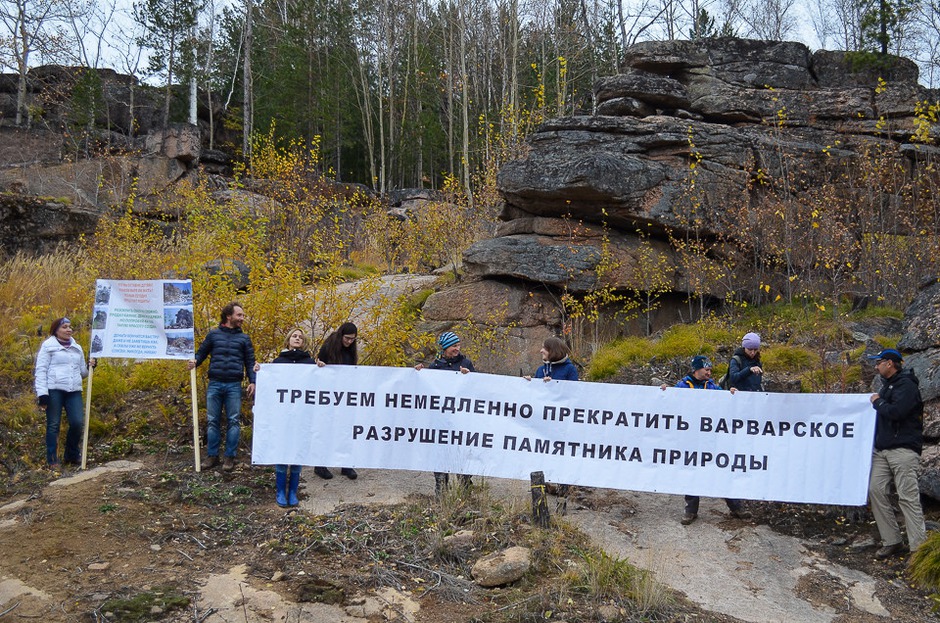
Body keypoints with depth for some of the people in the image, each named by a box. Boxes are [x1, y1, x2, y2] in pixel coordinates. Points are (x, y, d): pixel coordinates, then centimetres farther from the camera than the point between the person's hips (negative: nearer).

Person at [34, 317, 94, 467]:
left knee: (77, 423, -4)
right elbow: (41, 370, -4)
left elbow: (81, 372, 24)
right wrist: (42, 393, -12)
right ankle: (52, 460, 8)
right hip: (54, 390, -4)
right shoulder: (48, 346, 2)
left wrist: (89, 367, 2)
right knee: (53, 425, 0)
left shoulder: (77, 348, 19)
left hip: (74, 391, 4)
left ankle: (72, 456, 15)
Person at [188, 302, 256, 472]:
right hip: (214, 384, 0)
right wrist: (194, 361, -11)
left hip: (234, 386, 0)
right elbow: (202, 352, 11)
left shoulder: (244, 338, 10)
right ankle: (212, 455, 12)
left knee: (233, 421, 1)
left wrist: (252, 381, -3)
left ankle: (230, 456, 8)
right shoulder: (213, 334, 9)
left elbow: (250, 362, 9)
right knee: (213, 421, 4)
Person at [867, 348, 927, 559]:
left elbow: (896, 411, -22)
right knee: (876, 490, 2)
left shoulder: (906, 384, -9)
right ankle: (891, 541, 9)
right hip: (882, 449, 9)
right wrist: (878, 403, 9)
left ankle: (919, 548, -5)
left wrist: (877, 402, -7)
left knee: (908, 497, -9)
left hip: (903, 448, -9)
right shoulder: (887, 384, 20)